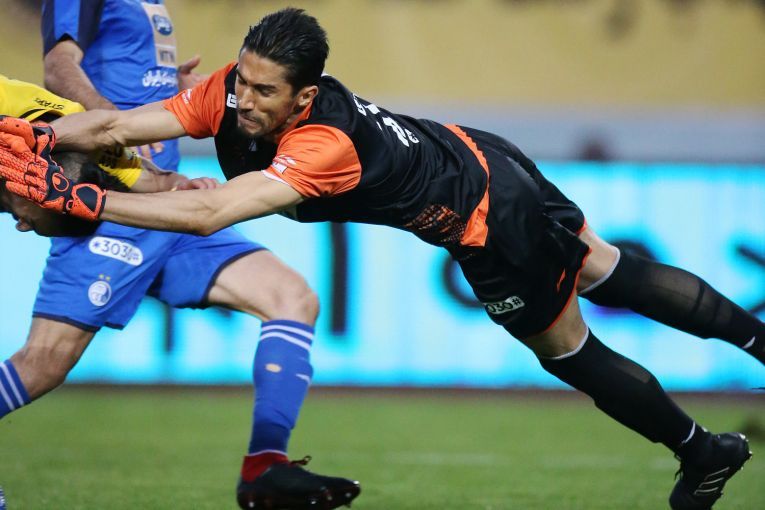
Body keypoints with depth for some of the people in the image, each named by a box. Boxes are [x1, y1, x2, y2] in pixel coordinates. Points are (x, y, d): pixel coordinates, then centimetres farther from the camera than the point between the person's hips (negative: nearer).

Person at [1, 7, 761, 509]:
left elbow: (207, 214, -51)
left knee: (570, 354, 13)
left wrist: (79, 199, -53)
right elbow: (118, 127, -25)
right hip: (473, 156, 7)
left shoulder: (324, 143, -42)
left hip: (495, 218, -7)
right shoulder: (235, 91, -21)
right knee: (610, 275, 24)